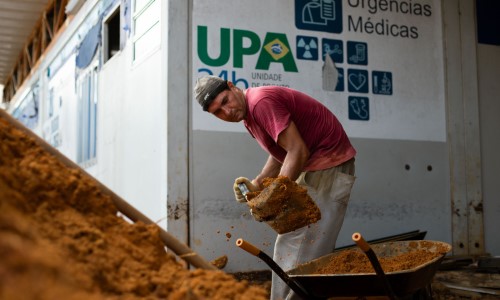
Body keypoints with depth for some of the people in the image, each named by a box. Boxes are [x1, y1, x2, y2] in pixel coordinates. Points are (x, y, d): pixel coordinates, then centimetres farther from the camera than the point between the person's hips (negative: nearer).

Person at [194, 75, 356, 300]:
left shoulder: (261, 102, -21)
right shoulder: (249, 115, 9)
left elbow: (298, 151, -25)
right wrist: (256, 184, -2)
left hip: (330, 165, -10)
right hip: (311, 168, 10)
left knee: (301, 250, -11)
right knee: (292, 246, 11)